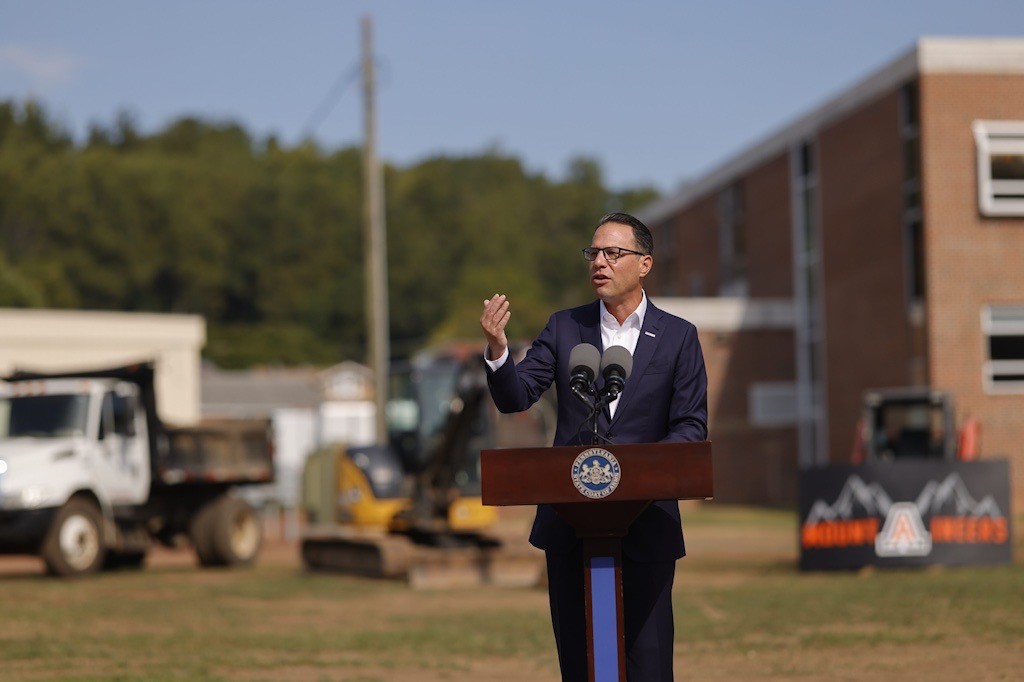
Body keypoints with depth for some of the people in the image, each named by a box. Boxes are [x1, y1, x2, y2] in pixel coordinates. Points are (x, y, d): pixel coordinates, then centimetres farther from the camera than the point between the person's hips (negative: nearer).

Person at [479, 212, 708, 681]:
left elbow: (692, 427, 0)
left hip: (646, 519, -2)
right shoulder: (564, 328, 7)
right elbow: (515, 397, -1)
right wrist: (497, 349, -20)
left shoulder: (678, 337, 3)